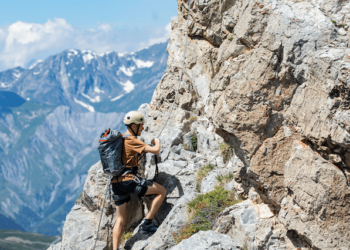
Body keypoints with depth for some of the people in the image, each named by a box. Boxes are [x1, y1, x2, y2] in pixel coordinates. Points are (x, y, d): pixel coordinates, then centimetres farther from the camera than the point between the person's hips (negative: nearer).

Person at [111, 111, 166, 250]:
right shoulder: (132, 141, -10)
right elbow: (155, 151, -18)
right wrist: (157, 142, 5)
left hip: (116, 183, 9)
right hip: (128, 180, -9)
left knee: (120, 220, 12)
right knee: (162, 191, 1)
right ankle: (147, 224, -2)